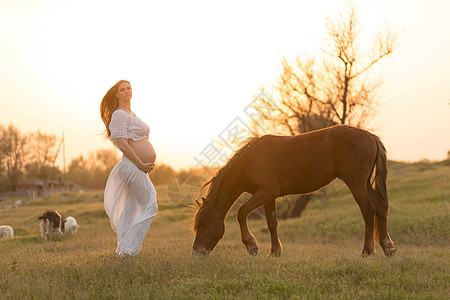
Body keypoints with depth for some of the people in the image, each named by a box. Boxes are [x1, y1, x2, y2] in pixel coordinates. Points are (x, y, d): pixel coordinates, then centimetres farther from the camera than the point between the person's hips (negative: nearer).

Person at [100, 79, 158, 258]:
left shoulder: (132, 114, 20)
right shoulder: (119, 114, -11)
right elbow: (123, 144, -19)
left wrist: (147, 164, 12)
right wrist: (141, 164, -18)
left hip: (139, 167, 10)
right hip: (133, 166, -10)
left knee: (129, 212, 11)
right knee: (150, 207, -11)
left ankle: (123, 250, 15)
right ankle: (127, 250, -12)